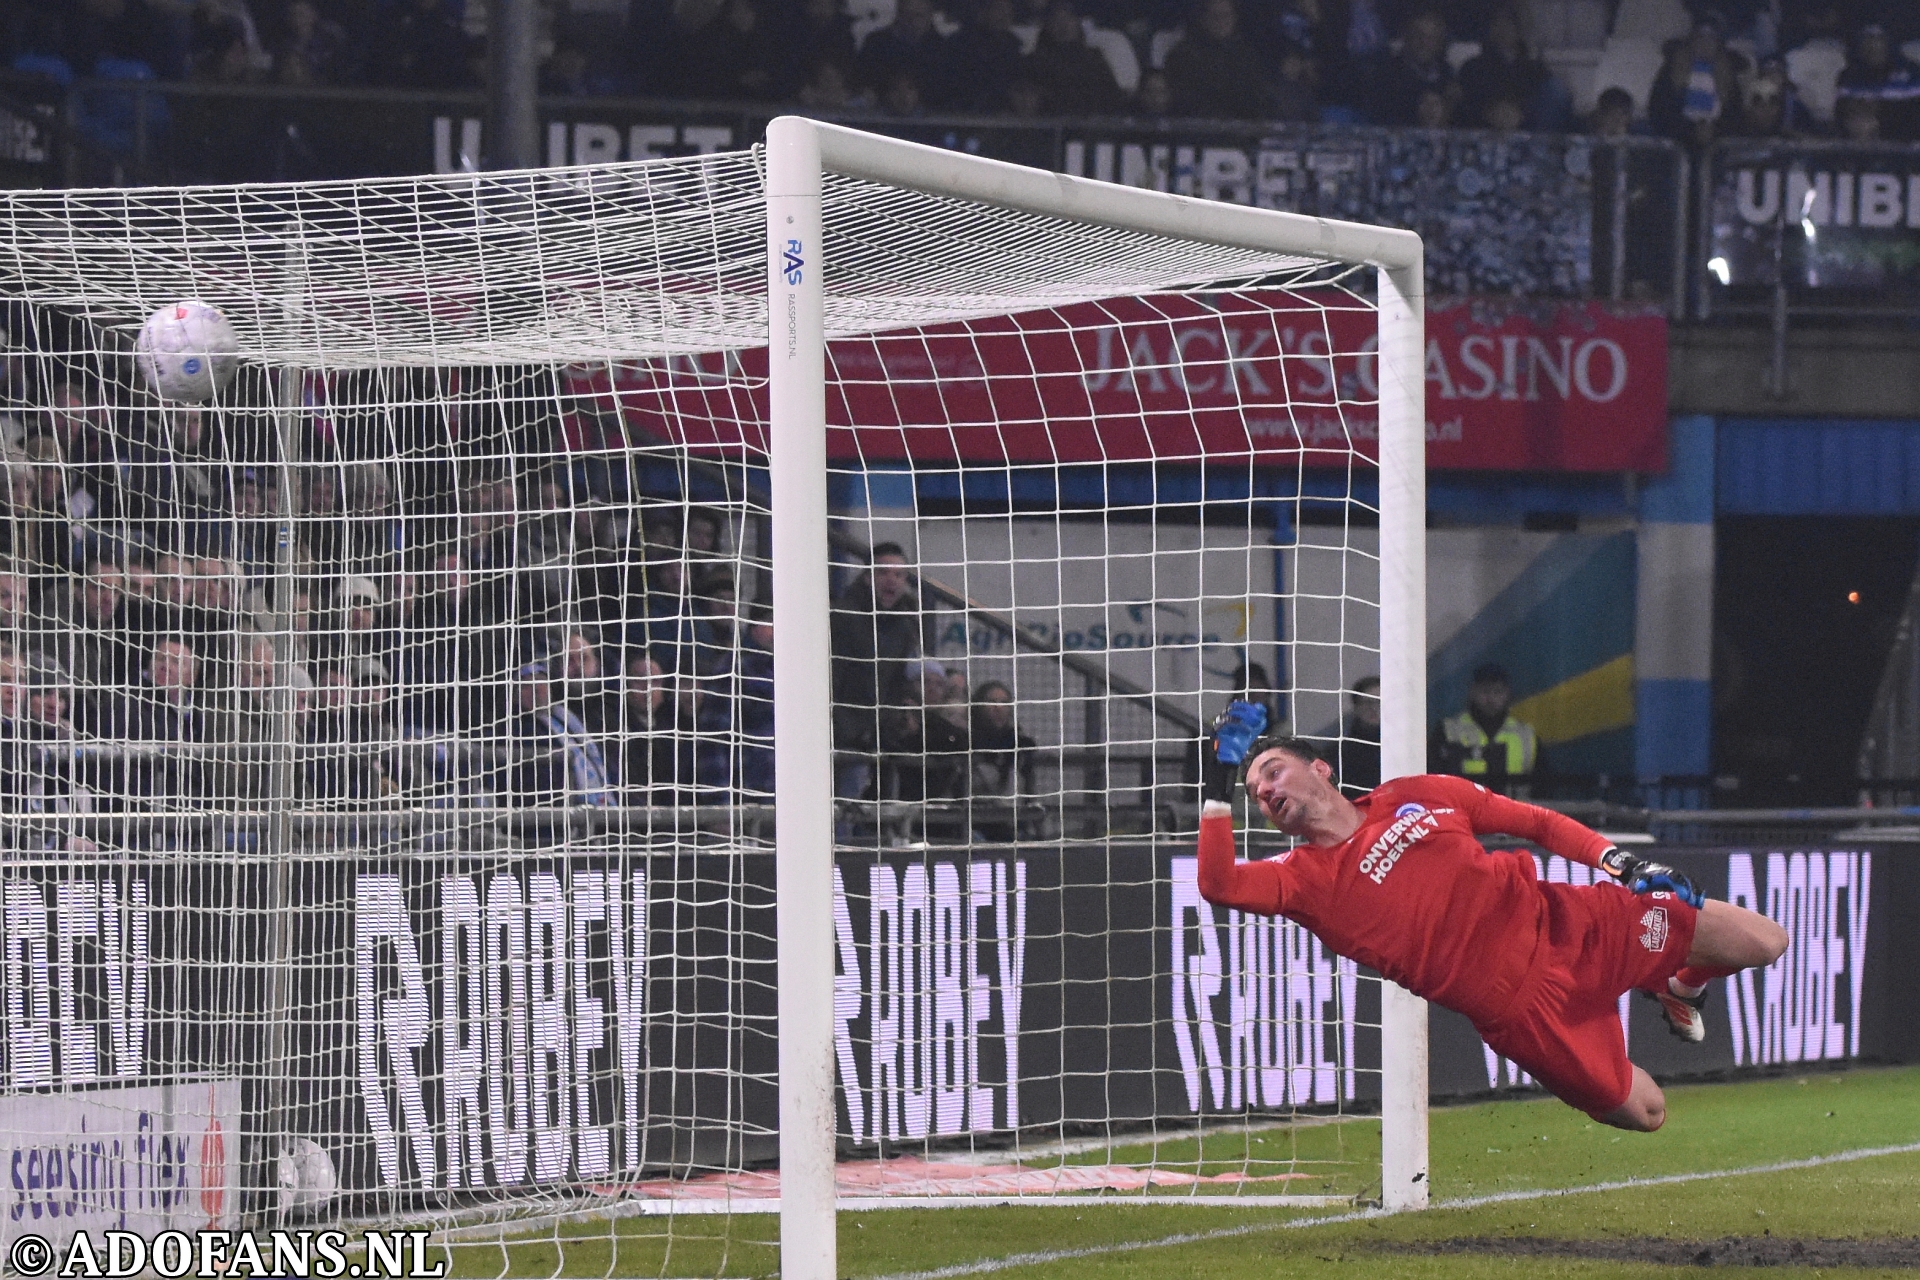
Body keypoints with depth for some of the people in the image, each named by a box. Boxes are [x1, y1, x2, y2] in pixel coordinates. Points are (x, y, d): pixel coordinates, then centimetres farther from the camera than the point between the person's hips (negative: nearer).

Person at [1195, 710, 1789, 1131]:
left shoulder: (1417, 796, 7)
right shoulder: (1305, 877, -2)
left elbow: (1539, 824, 12)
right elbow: (1218, 885, -21)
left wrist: (1621, 863, -2)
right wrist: (1222, 776, -24)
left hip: (1561, 922, 2)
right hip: (1518, 1007, -2)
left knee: (1763, 944, 0)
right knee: (1643, 1114, -4)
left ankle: (1683, 989, 33)